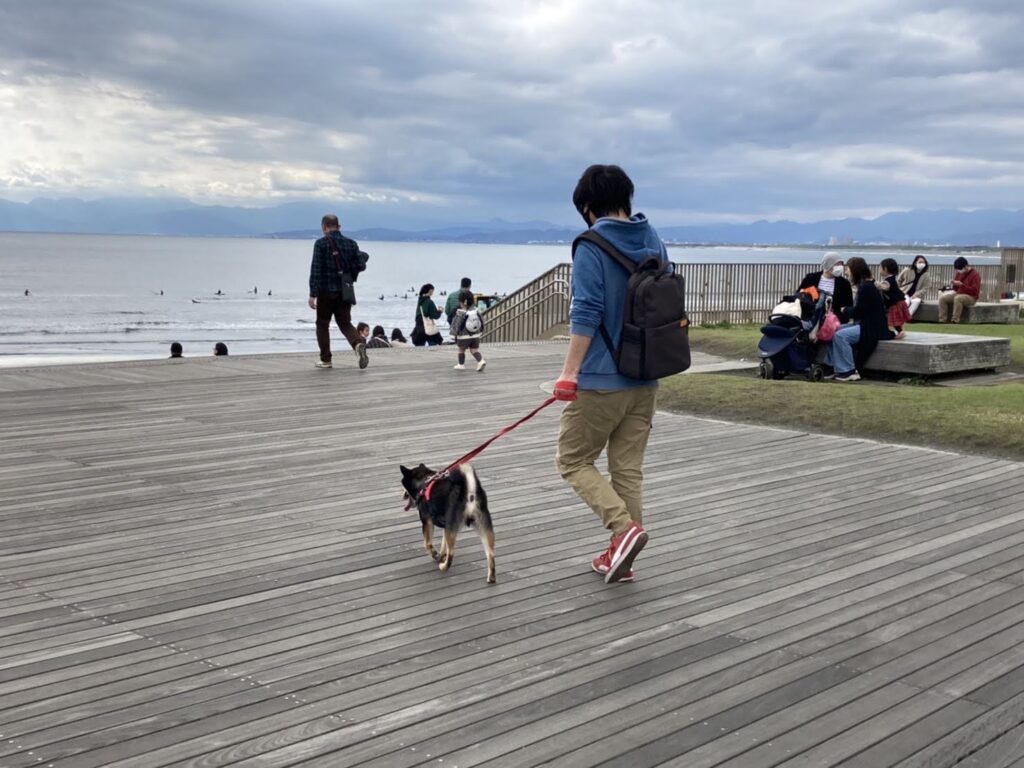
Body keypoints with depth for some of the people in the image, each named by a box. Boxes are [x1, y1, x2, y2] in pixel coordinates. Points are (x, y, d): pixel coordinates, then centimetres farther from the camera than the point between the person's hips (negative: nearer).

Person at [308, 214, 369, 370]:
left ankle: (325, 359, 14)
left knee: (322, 324, 11)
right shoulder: (351, 243, 5)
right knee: (345, 323, 11)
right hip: (345, 291, 4)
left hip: (326, 291, -4)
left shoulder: (321, 244, -8)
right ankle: (359, 344, -18)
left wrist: (312, 294, -12)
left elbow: (316, 270, -12)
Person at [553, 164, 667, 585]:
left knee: (573, 460, 7)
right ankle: (621, 555, 17)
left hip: (602, 378, -7)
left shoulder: (592, 246, -13)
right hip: (645, 377, 7)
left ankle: (625, 529, -9)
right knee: (628, 468, 13)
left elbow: (586, 314, -19)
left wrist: (569, 372, -15)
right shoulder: (655, 242, 9)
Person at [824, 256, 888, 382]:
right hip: (863, 323, 11)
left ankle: (849, 372, -18)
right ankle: (832, 366, 2)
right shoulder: (864, 285, 14)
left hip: (872, 328, -11)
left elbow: (858, 311, -19)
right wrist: (851, 316, 1)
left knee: (840, 335, -24)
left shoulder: (866, 287, -18)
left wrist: (845, 311, -1)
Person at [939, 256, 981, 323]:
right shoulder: (959, 273, 10)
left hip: (971, 297, -8)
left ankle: (955, 321, -39)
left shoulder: (975, 274, -11)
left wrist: (961, 285, -24)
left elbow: (975, 291, -19)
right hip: (958, 294, 8)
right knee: (942, 298, -12)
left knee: (958, 298, -38)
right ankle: (942, 321, -18)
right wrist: (953, 285, -7)